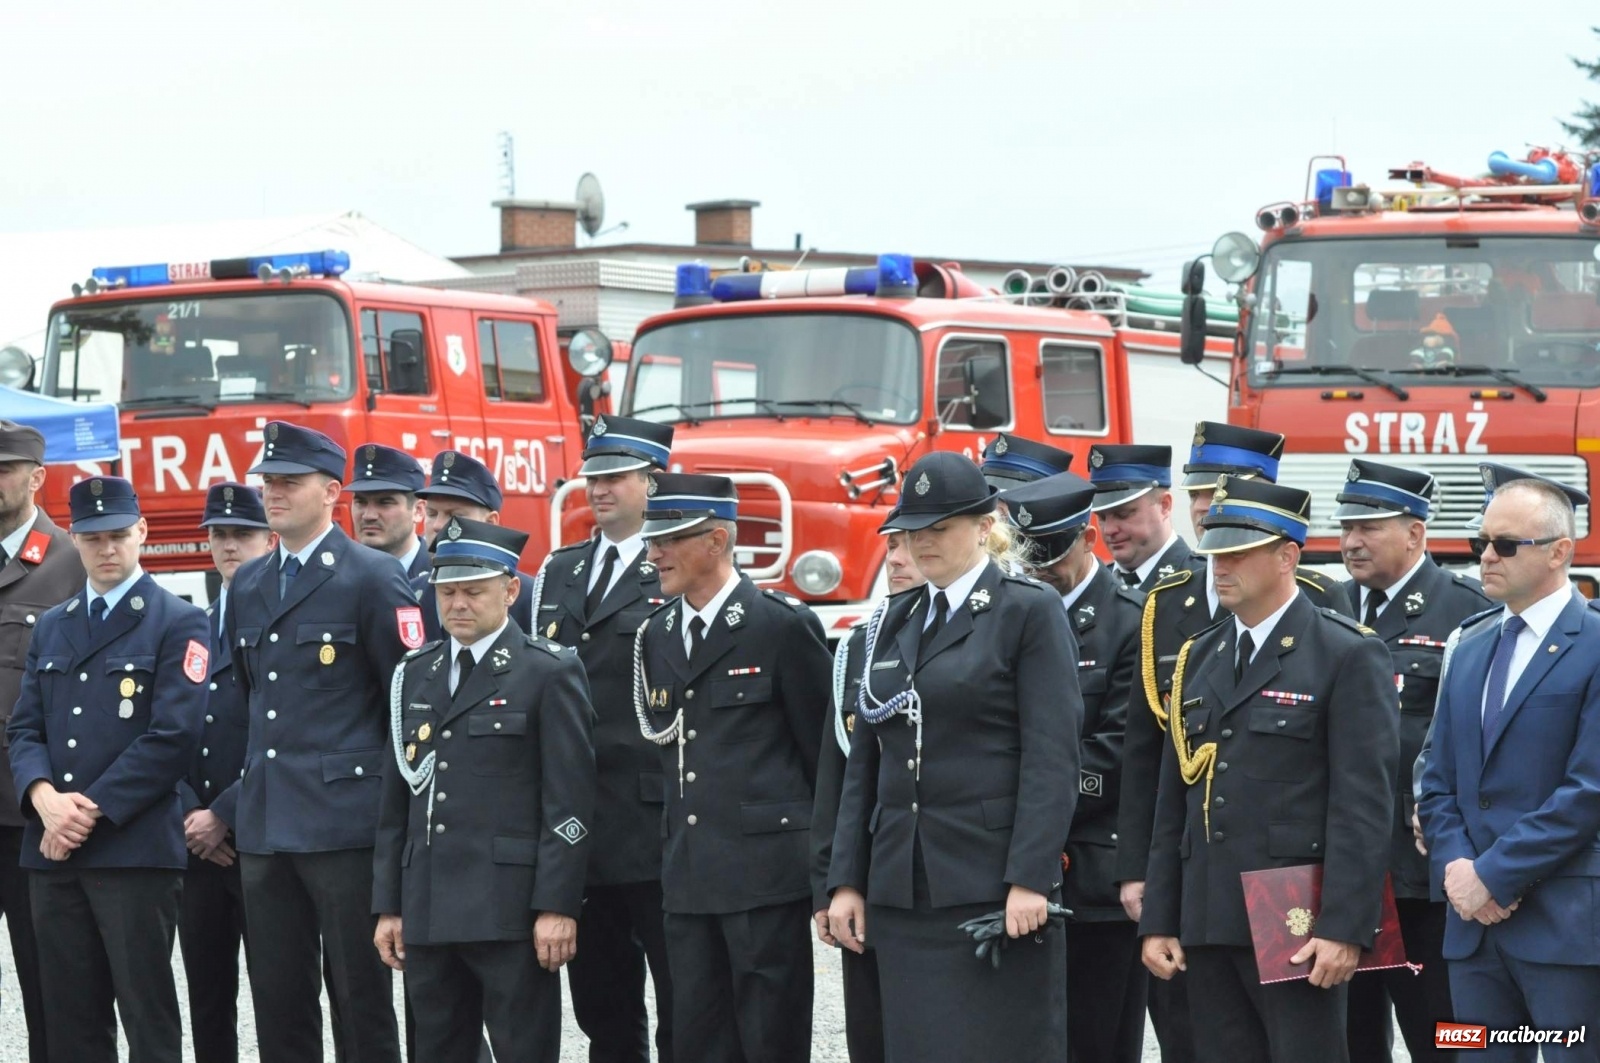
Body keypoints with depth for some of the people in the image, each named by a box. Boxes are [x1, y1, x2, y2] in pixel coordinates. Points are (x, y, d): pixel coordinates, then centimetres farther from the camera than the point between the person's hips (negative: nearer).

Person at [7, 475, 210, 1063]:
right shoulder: (51, 628, 18)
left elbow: (173, 737, -10)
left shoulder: (178, 623, 0)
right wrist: (45, 796, -9)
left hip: (136, 851, -5)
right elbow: (24, 729, 12)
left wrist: (93, 812, -13)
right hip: (53, 851, 6)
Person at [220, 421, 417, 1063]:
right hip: (264, 831, 6)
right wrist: (228, 809, 15)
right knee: (279, 1008, 7)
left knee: (361, 1002, -2)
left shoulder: (374, 578, -4)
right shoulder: (246, 586, 17)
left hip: (346, 824, -6)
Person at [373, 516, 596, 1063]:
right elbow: (396, 803, 17)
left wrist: (556, 907, -13)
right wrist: (387, 906, 12)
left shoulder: (550, 673, -2)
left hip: (510, 913, -6)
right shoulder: (415, 675, 16)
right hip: (428, 913, 6)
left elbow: (569, 802, -7)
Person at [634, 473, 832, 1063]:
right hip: (689, 875, 7)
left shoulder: (784, 625, -7)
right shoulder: (657, 634, 13)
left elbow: (822, 744, -3)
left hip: (766, 868, -7)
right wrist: (678, 846, 16)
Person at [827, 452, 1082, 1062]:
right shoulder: (891, 623, 16)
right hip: (902, 891, 6)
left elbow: (1052, 757, -9)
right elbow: (865, 759, 16)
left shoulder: (1029, 612, -2)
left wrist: (1030, 879, -17)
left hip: (994, 889, -6)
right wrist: (846, 880, 9)